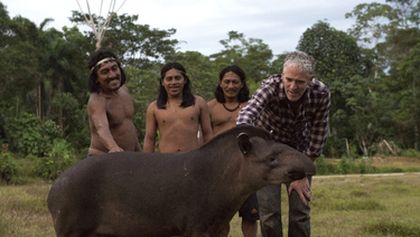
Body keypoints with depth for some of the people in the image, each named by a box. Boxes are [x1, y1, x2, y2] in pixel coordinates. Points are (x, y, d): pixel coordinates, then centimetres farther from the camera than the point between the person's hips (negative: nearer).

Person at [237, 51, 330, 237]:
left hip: (298, 150, 2)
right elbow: (247, 113, -49)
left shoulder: (321, 94, -23)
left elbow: (318, 137, -12)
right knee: (269, 211, -7)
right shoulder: (270, 87, -30)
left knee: (301, 210, 0)